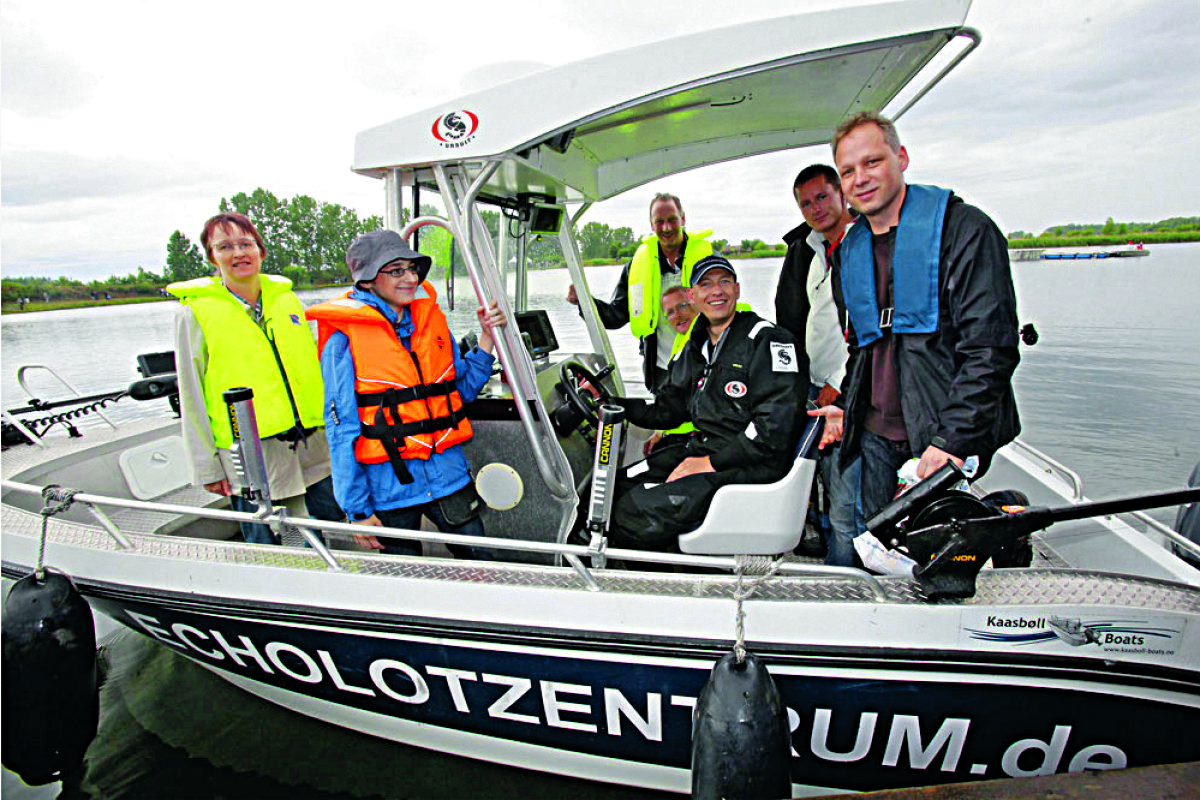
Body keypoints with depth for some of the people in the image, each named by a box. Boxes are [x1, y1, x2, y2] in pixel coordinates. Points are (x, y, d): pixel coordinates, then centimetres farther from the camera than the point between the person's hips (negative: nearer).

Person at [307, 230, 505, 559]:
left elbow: (463, 389, 13)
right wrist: (357, 510, -7)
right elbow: (342, 430, -7)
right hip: (390, 489, -4)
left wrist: (487, 338, 0)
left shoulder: (432, 320, 7)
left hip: (450, 475, 4)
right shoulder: (344, 340, -8)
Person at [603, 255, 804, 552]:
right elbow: (666, 410, 16)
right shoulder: (695, 348, 16)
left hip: (749, 466, -8)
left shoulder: (768, 340, -9)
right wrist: (610, 399, 2)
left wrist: (712, 462, -17)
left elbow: (775, 426, -17)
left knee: (632, 514, -20)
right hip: (701, 447, 8)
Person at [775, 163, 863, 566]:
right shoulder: (805, 250, 14)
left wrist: (840, 384, -13)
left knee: (847, 506, -4)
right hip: (815, 389, 7)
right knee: (832, 494, 14)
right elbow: (788, 323, 20)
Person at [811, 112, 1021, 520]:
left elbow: (990, 348, -15)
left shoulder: (963, 227, -7)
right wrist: (846, 405, 13)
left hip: (945, 438, -5)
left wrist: (953, 440, -21)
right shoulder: (852, 248, 14)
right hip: (875, 434, 6)